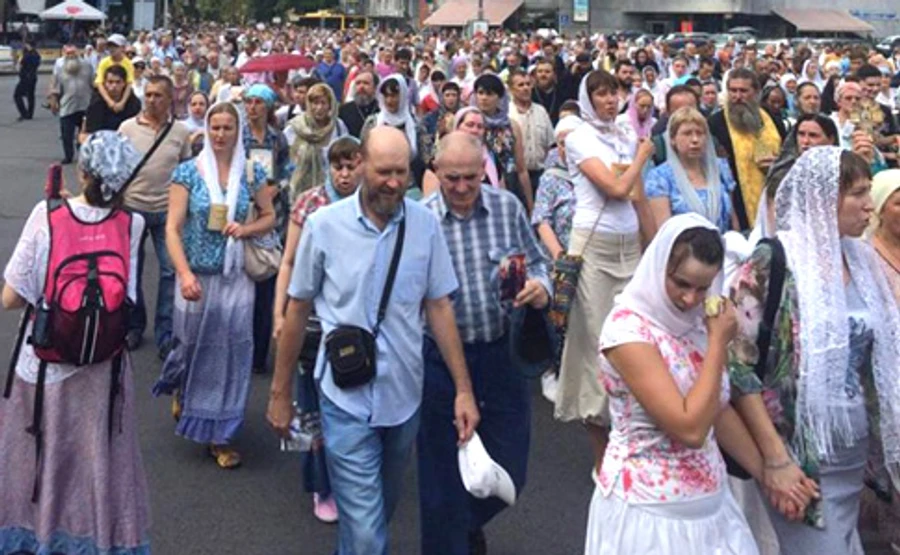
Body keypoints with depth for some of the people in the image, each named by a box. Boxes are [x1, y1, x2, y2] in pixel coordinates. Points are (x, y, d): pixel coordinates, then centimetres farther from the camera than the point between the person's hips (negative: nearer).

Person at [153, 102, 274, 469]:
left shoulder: (252, 173, 2)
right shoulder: (188, 172, -5)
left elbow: (269, 217, 12)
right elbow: (173, 228, -9)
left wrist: (246, 229, -11)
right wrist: (185, 274, -21)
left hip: (236, 277, 1)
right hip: (197, 276, -1)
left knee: (231, 351, 2)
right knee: (193, 345, 11)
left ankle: (220, 435, 15)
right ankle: (181, 388, 48)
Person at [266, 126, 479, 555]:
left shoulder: (425, 225, -4)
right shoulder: (324, 225, -8)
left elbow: (439, 308, 2)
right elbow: (298, 310, 0)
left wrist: (464, 389, -2)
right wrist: (280, 393, 4)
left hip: (404, 395, 3)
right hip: (347, 398, -3)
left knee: (382, 509, 23)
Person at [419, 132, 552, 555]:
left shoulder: (507, 207, -1)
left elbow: (536, 262, 8)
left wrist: (541, 287, -14)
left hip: (503, 352, 3)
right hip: (441, 357, -2)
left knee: (510, 470, 12)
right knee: (443, 470, 10)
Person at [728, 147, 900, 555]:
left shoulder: (861, 259, 5)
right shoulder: (774, 261, -14)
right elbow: (737, 364, -17)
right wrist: (775, 459, -18)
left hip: (855, 452, 6)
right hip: (802, 456, -6)